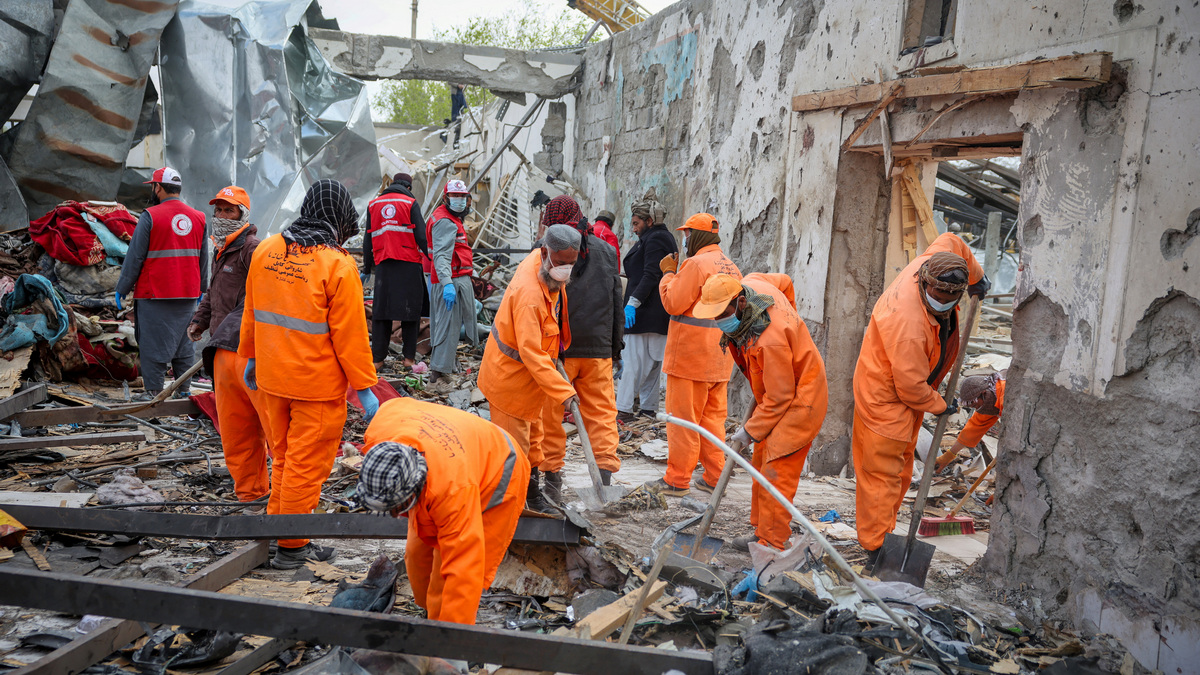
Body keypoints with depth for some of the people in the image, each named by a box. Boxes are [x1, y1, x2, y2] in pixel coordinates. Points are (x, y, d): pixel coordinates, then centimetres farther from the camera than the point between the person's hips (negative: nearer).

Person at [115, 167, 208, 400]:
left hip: (154, 293, -5)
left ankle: (153, 390, 7)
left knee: (153, 342, 3)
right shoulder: (198, 218, 6)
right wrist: (201, 289, 23)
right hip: (187, 294, 5)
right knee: (182, 340, 14)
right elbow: (203, 259, 13)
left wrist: (122, 289, 1)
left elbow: (135, 257, -7)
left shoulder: (150, 216, -10)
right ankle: (184, 388, 18)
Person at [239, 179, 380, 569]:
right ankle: (291, 547, 17)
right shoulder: (338, 265, -16)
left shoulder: (265, 251, 2)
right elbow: (349, 334, -14)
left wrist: (250, 356, 25)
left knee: (284, 457, 21)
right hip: (317, 385, -6)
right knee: (307, 465, 6)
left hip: (271, 378, 6)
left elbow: (252, 313, 12)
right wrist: (364, 387, -7)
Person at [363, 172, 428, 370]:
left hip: (383, 264, 3)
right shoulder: (411, 203, 2)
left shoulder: (373, 205, 15)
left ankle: (378, 359, 5)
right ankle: (409, 357, 2)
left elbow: (368, 241, 15)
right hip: (409, 264, -3)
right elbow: (421, 236, -7)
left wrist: (367, 269, 19)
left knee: (380, 310, 6)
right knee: (410, 309, 3)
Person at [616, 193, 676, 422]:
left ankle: (624, 409, -8)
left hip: (647, 312, -11)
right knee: (652, 362, 12)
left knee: (632, 360, -9)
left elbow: (650, 276, -21)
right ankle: (649, 407, 18)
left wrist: (633, 303, -26)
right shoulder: (663, 237, 20)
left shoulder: (655, 239, -12)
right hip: (658, 314, 11)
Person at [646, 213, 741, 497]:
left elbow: (673, 303, -15)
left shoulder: (695, 264, -14)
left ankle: (677, 480, 5)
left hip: (691, 356, -8)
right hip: (720, 357, 8)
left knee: (683, 418, -1)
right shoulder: (732, 268, 13)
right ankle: (714, 477, 19)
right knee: (713, 416, 14)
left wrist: (668, 273, -3)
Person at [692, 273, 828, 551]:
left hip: (799, 400, -10)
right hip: (778, 391, 10)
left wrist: (750, 432, -17)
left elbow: (779, 397, -27)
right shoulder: (750, 283, -10)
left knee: (776, 471, -10)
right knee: (761, 463, 12)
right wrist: (786, 321, 17)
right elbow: (784, 281, 14)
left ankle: (772, 544, -2)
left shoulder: (770, 340, -36)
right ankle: (762, 531, 21)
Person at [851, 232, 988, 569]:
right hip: (885, 399, -10)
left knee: (900, 468, 17)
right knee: (882, 473, -5)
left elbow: (951, 241, 12)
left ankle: (884, 533, 28)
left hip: (909, 392, 10)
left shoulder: (930, 263, -14)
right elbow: (912, 388, -27)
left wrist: (976, 277, 23)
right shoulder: (908, 326, -37)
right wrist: (941, 406, -9)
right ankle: (876, 551, 2)